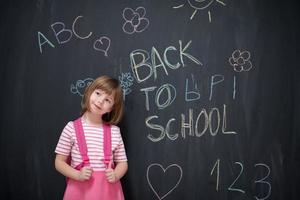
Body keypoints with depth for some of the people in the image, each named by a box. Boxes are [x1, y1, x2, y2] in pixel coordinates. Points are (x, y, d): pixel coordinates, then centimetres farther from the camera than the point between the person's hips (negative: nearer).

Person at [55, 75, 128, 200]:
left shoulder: (114, 131, -3)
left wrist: (115, 176, -13)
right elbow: (59, 162, -1)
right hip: (81, 189, -1)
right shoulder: (72, 128, -6)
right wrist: (78, 175, -15)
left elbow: (122, 162, 6)